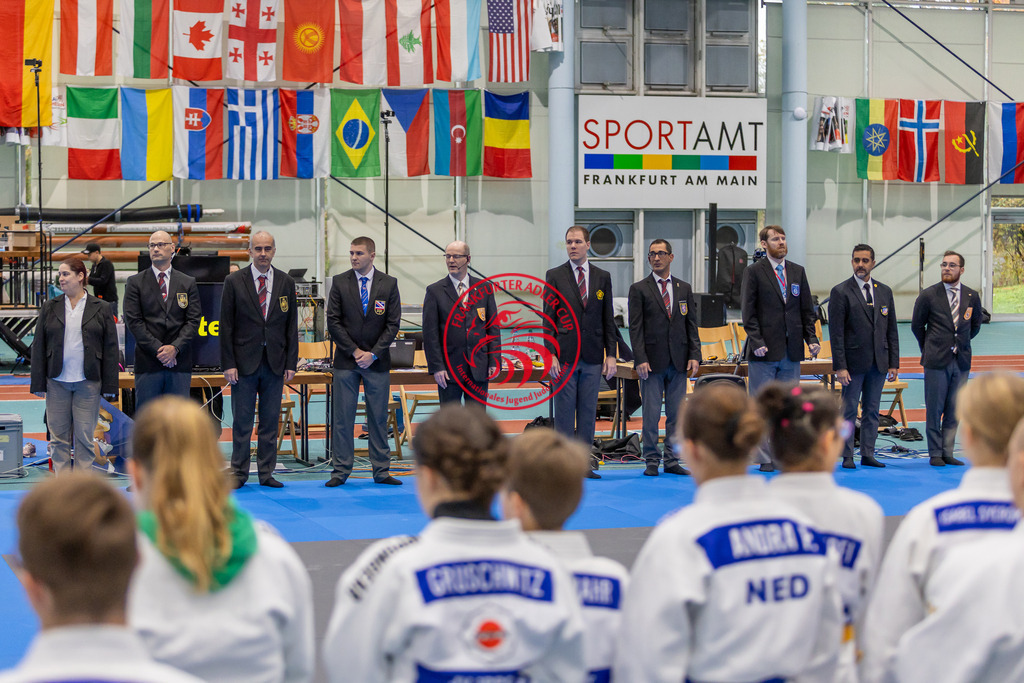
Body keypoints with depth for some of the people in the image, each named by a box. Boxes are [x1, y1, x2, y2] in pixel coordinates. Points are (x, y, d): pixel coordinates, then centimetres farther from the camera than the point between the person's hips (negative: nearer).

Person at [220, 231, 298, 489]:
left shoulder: (286, 283, 7)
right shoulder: (234, 282, 0)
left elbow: (292, 326, 8)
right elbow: (226, 326, -1)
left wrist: (291, 363, 2)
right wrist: (228, 364, -8)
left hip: (275, 363, 2)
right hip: (244, 362, -2)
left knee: (271, 421, 6)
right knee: (242, 421, 2)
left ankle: (267, 473, 13)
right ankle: (239, 474, 10)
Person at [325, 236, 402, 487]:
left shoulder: (389, 284, 2)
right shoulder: (339, 282, 2)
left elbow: (393, 324, 0)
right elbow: (333, 322, 0)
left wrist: (373, 353, -9)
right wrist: (354, 351, -8)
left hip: (377, 361, 0)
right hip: (346, 361, 0)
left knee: (379, 418, 4)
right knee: (342, 417, 0)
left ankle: (381, 471, 10)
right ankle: (340, 471, 5)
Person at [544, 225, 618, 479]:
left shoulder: (602, 277, 9)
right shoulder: (554, 276, 2)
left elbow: (608, 319, 10)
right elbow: (548, 319, 0)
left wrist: (611, 354, 3)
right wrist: (551, 354, -9)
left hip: (593, 357, 2)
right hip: (565, 355, -2)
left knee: (588, 411, 5)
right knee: (564, 413, -1)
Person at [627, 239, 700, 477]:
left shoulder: (684, 288, 13)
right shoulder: (639, 289, 2)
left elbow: (691, 323, 11)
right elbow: (635, 327, -3)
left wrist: (694, 356, 1)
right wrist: (640, 359, -12)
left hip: (679, 362, 3)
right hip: (652, 361, -3)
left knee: (676, 413, 4)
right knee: (651, 414, -2)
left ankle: (672, 461, 11)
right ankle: (652, 461, 6)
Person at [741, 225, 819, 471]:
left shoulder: (798, 272, 13)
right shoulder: (754, 272, -1)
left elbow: (807, 309, 13)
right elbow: (749, 313, -5)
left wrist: (811, 338, 1)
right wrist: (757, 342, -14)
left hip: (792, 350, 4)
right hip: (765, 350, -4)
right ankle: (764, 458, 4)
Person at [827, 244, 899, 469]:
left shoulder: (885, 291, 11)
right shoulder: (840, 292, -4)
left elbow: (891, 330, 11)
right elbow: (836, 332, -8)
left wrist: (894, 363, 5)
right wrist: (840, 366, -14)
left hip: (878, 363, 4)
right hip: (854, 362, -4)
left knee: (872, 411, 8)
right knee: (849, 411, 0)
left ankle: (868, 455, 14)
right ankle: (847, 457, 6)